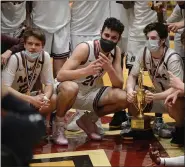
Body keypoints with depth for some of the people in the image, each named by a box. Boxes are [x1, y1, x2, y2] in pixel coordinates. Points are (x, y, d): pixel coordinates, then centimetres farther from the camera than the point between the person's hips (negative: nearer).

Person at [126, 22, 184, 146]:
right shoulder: (144, 53, -12)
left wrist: (155, 96, -50)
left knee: (173, 104, -39)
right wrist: (130, 91, -28)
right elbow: (132, 76, -5)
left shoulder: (173, 58, -29)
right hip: (159, 95, 6)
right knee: (131, 99, -15)